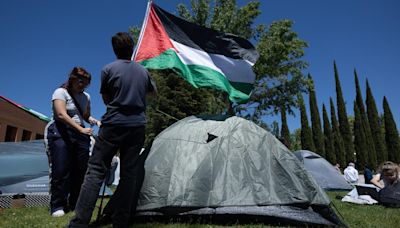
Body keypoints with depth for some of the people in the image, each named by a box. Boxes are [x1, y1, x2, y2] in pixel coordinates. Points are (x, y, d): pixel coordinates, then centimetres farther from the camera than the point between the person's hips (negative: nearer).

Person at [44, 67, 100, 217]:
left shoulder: (86, 97, 13)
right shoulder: (60, 92, -5)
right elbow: (61, 114, -19)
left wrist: (95, 121, -3)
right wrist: (81, 129, -28)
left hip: (80, 135, 6)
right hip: (60, 133, -5)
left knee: (81, 170, 3)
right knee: (61, 170, -8)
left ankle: (75, 203, 15)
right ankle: (57, 206, 4)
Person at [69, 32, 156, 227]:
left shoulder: (108, 69, -1)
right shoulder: (143, 71, 11)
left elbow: (106, 99, 8)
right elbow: (154, 92, 28)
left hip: (113, 125, -3)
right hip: (137, 126, 4)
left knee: (95, 171, 0)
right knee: (129, 174, 5)